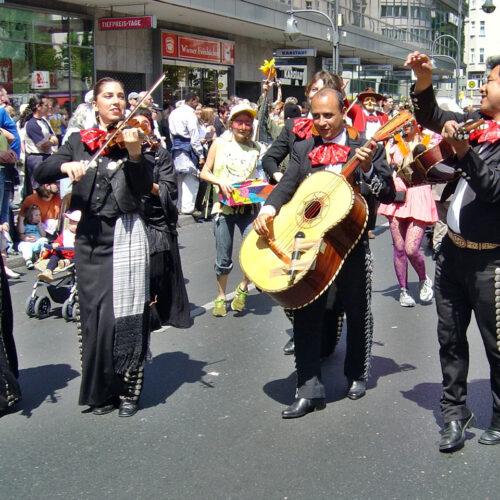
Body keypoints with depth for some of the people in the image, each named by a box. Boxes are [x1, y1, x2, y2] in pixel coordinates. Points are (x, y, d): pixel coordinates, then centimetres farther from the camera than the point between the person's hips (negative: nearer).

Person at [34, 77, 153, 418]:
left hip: (127, 235, -2)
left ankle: (129, 389, 12)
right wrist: (65, 165, -19)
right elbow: (41, 174, 1)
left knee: (127, 315, -2)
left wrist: (134, 154, -22)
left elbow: (145, 188, -6)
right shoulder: (79, 142, 10)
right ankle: (101, 391, 20)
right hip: (91, 238, 2)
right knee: (95, 316, 6)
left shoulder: (133, 137, 5)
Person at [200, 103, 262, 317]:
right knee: (223, 258, 4)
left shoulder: (256, 148, 6)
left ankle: (243, 288, 10)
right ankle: (221, 297, 27)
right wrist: (220, 182, -13)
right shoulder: (219, 144, 4)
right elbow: (204, 172, 5)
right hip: (223, 206, 0)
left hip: (248, 206, 1)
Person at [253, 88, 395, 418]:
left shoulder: (368, 148, -1)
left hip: (353, 242, -2)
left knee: (358, 313, 12)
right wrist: (268, 209, -21)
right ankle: (310, 390, 7)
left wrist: (368, 170, -23)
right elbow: (287, 186, -2)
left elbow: (388, 194, -6)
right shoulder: (303, 150, 8)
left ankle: (357, 374, 35)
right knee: (306, 315, 0)